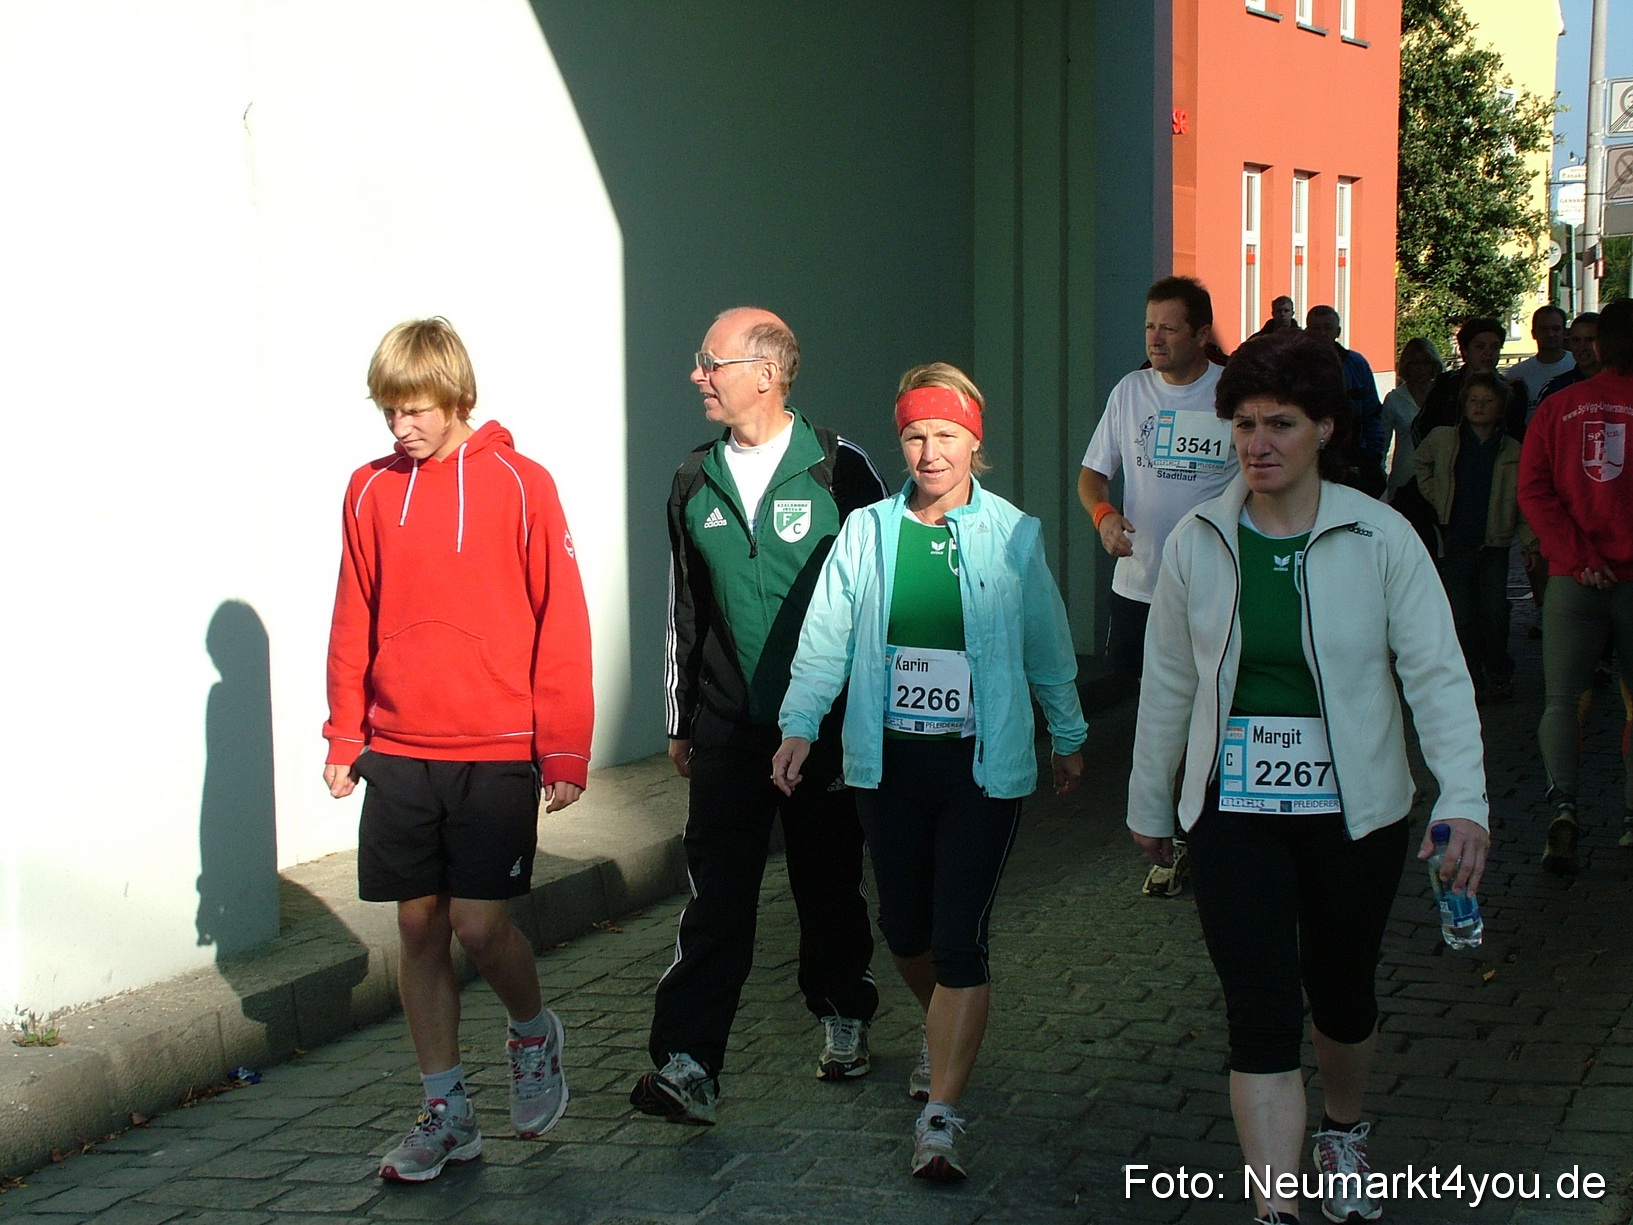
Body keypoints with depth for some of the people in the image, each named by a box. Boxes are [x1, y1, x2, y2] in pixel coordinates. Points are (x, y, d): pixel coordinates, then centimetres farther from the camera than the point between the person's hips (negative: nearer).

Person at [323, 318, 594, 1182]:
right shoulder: (370, 491, 5)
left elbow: (560, 622, -4)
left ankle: (533, 1034, 24)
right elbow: (354, 623, 12)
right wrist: (343, 736, 11)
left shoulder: (519, 485, -5)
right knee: (419, 925, 6)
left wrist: (565, 751, -6)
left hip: (496, 752, -4)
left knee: (479, 925, -8)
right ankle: (446, 1113, 19)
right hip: (398, 752, 4)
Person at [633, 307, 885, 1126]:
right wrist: (678, 721, 15)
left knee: (829, 881, 11)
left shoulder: (839, 470, -6)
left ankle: (843, 1018, 33)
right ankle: (687, 1066, -10)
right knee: (716, 895, -5)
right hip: (727, 726, 3)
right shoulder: (695, 482, 8)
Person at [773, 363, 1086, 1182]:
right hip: (888, 759, 3)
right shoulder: (866, 533, 2)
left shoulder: (1014, 535, -2)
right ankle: (948, 1038, 44)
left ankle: (940, 1119, -3)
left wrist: (1067, 737, 15)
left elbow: (1047, 647, 8)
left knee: (959, 938, -7)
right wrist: (801, 726, -6)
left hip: (983, 763, -3)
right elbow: (826, 639, 3)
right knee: (903, 926, 14)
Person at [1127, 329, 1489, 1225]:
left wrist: (1463, 800, -20)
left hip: (1354, 811, 0)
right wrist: (1149, 803, 13)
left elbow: (1437, 674, -10)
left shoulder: (1380, 538, -9)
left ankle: (1344, 1134, 47)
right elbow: (1168, 682, 7)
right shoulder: (1198, 542, -3)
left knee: (1340, 991, 18)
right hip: (1236, 809, 0)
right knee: (1260, 1012, -7)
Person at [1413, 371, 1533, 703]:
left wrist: (1530, 541, -2)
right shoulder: (1441, 440, 1)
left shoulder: (1512, 451, 1)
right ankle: (1471, 680, 8)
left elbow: (1525, 501, 6)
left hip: (1495, 543, 0)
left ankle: (1499, 676, 16)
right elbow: (1421, 465, 22)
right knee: (1461, 616, -1)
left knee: (1495, 613, 0)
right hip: (1455, 542, 0)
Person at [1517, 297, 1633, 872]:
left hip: (1574, 579, 1)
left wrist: (1577, 558, -6)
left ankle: (1562, 803, -18)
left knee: (1561, 696, 2)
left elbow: (1533, 489, -3)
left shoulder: (1558, 407, 3)